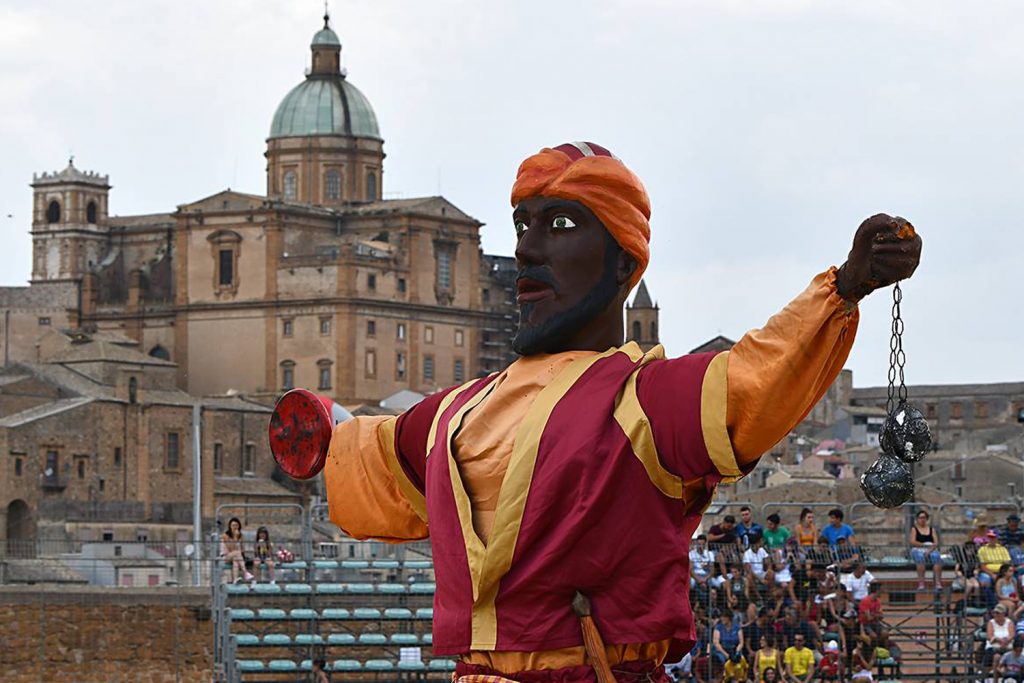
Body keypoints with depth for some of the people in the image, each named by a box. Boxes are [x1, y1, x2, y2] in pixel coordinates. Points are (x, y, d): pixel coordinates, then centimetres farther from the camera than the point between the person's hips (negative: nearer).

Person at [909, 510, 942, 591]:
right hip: (918, 550, -2)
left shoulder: (932, 529, 20)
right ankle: (921, 583, -46)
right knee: (920, 557, -39)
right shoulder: (914, 529, 15)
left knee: (937, 557, -34)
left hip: (931, 550, 2)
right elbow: (912, 542, 0)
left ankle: (938, 582, -45)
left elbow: (936, 543, 7)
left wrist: (930, 550, -13)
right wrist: (924, 545, -12)